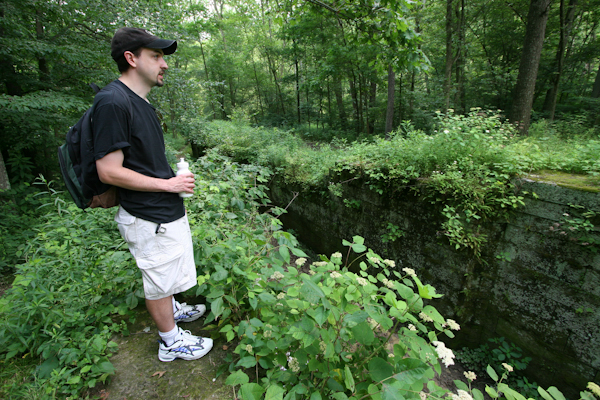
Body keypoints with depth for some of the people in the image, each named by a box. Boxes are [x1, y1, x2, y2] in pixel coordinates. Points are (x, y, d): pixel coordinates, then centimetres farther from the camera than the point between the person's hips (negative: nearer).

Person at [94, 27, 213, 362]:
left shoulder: (141, 102, 10)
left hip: (165, 212, 9)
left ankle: (172, 310, 49)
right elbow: (109, 171, -23)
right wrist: (169, 184, -18)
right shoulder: (113, 102, -20)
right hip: (149, 219, -9)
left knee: (165, 275, 26)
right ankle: (171, 341, 29)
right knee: (159, 280, 9)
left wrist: (176, 177, 5)